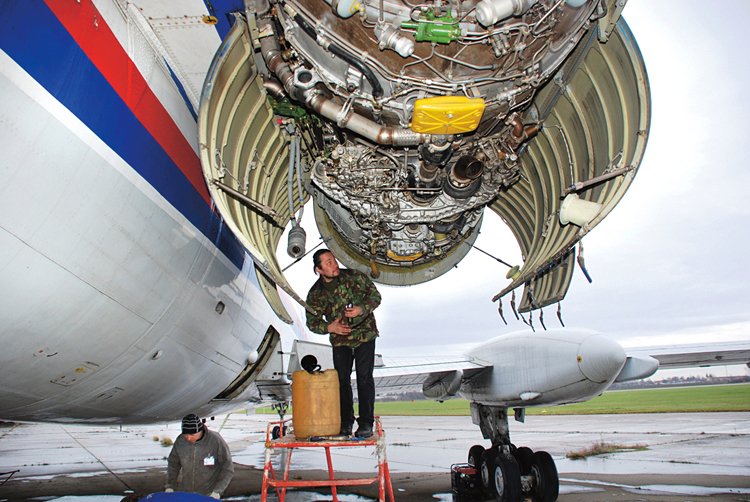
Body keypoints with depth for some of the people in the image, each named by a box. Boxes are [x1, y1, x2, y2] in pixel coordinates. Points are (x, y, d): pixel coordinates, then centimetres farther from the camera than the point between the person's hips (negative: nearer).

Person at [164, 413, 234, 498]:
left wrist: (217, 492, -20)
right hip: (185, 492, 4)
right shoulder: (180, 441, -10)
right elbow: (173, 463, 8)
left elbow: (227, 469, -14)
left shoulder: (216, 440, -21)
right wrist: (169, 486, -1)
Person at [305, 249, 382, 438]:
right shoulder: (315, 293, -5)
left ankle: (366, 423, 4)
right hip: (340, 340, 2)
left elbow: (375, 296, -3)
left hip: (365, 334, -2)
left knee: (364, 378, -4)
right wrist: (329, 327, -20)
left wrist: (362, 309, -22)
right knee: (342, 380, 4)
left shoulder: (355, 276, -9)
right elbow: (312, 322, 0)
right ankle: (345, 422, 19)